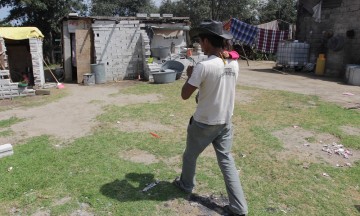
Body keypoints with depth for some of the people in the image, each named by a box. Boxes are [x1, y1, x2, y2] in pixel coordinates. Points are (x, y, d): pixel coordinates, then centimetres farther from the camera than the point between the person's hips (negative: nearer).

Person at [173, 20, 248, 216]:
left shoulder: (204, 66, -23)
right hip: (225, 122, 6)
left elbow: (185, 95, -17)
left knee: (190, 155, 20)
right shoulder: (233, 63, -2)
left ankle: (186, 185, 45)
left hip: (204, 123, -5)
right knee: (226, 160, 14)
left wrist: (190, 75, 0)